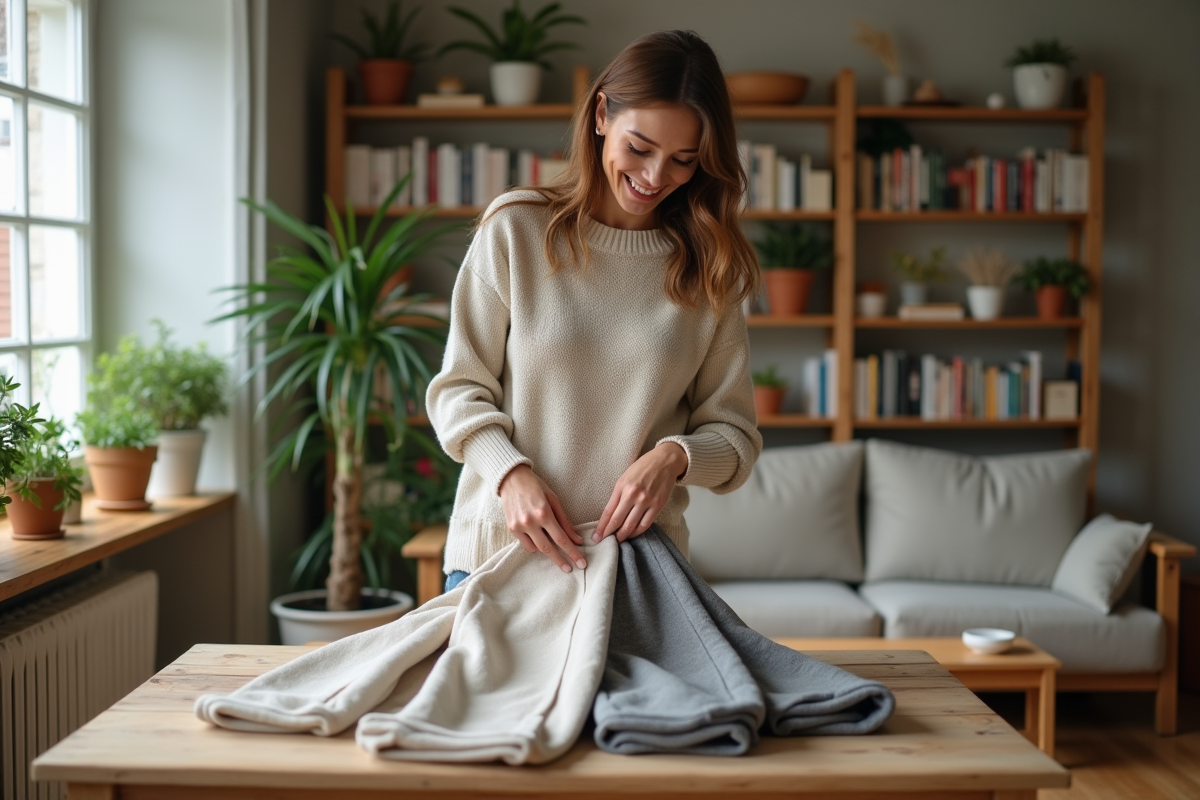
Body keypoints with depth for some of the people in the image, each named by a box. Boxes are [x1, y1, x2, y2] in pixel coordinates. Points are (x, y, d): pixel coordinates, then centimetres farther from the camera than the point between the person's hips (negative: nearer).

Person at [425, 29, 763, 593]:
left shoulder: (710, 267, 1)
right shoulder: (516, 228, -4)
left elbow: (734, 435, 3)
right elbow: (457, 391, -1)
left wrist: (674, 457, -17)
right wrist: (512, 475, -18)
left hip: (639, 562, 1)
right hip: (499, 548, -1)